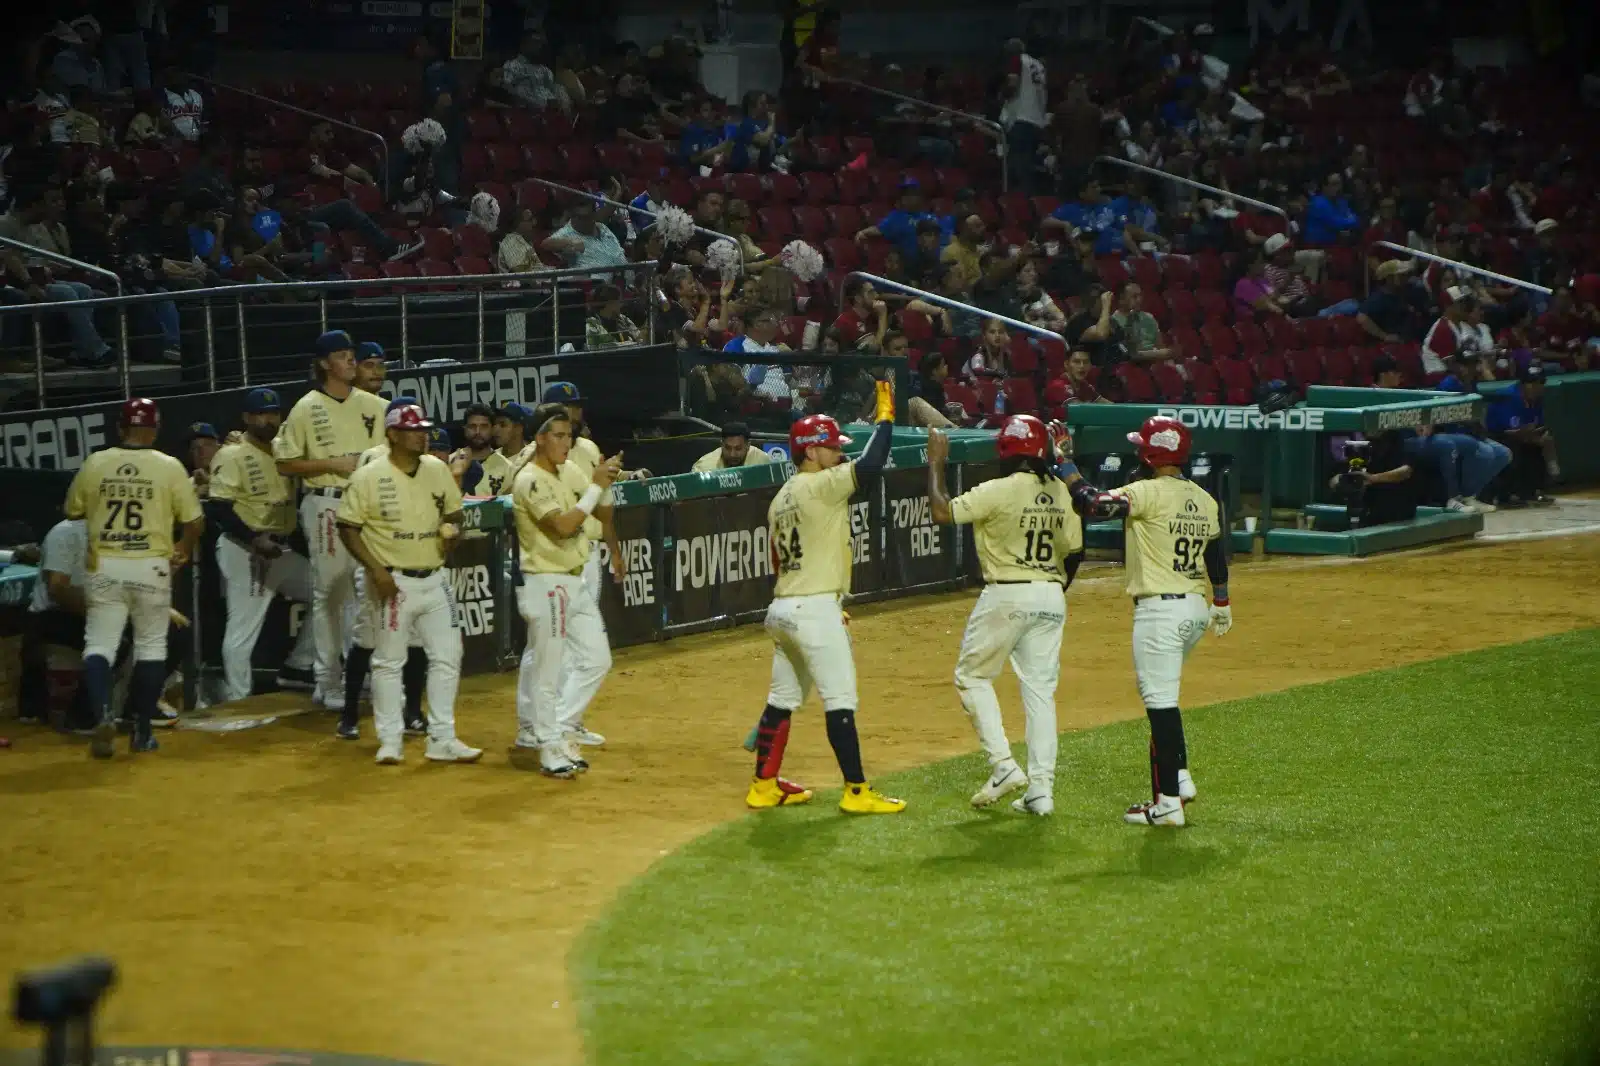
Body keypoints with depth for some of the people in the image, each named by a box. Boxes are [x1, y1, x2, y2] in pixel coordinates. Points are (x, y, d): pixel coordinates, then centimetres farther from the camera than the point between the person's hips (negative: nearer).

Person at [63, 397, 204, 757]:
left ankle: (102, 715, -18)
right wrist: (184, 551, 18)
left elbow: (73, 511, 11)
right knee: (151, 646, 12)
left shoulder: (94, 464, -1)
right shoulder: (169, 467, -5)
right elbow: (194, 522, -2)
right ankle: (142, 730, 13)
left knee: (99, 644, 5)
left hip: (105, 568, 1)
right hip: (151, 567, -1)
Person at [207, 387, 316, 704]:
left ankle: (298, 665, 15)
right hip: (245, 553, -8)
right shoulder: (232, 456, -10)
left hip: (283, 551, 8)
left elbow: (295, 496, 20)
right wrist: (254, 539, -25)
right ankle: (238, 701, 1)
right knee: (243, 629, -5)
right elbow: (218, 508, -18)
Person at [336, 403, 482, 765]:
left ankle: (442, 740, 13)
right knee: (389, 662, 3)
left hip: (434, 579, 5)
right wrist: (376, 569, -17)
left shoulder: (438, 470, 4)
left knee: (447, 657, 5)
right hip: (393, 582, -5)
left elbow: (454, 513, 16)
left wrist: (452, 531, -8)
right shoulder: (368, 477, -11)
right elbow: (348, 528, -8)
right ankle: (390, 742, 12)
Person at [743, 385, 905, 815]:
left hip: (783, 607, 9)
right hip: (814, 609, -9)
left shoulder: (781, 498, 16)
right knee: (840, 700, -5)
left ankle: (764, 786, 20)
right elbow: (871, 464, -23)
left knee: (783, 698, 15)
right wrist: (885, 416, -9)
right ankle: (856, 792, -4)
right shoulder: (817, 486, -12)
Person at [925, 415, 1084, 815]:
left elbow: (942, 511, -17)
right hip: (1051, 597, 6)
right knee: (1040, 689, 8)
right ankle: (1041, 788, 4)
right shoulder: (1061, 492, 5)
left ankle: (1003, 765, -2)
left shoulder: (999, 491, -15)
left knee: (972, 676, 10)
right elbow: (1074, 551, 11)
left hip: (1006, 595, -6)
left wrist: (936, 463, -5)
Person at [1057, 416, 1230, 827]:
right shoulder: (1203, 499, 10)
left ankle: (1169, 802, -5)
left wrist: (1064, 461, -12)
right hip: (1197, 608, 9)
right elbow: (1216, 551, 19)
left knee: (1160, 700, -6)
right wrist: (1221, 602, 31)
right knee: (1162, 694, 24)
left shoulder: (1149, 493, -15)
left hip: (1160, 609, -9)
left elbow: (1091, 503, -24)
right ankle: (1179, 778, 23)